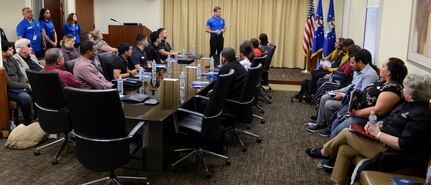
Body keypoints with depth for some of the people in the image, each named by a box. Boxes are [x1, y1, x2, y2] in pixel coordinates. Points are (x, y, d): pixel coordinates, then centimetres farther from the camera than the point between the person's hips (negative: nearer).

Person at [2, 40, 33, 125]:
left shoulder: (12, 59, 6)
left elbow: (21, 75, 10)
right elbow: (9, 84, -20)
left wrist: (23, 85, -10)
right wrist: (26, 85, -16)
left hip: (18, 86, 8)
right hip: (8, 90, -8)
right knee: (25, 97, -34)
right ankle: (28, 122, -15)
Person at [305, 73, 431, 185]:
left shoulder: (421, 115, -22)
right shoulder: (409, 104, 9)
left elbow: (403, 145, -27)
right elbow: (388, 121, 18)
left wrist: (378, 134, -20)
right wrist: (375, 125, -2)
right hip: (383, 141, 9)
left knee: (346, 133, -4)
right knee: (344, 150, 3)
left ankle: (323, 153, 21)